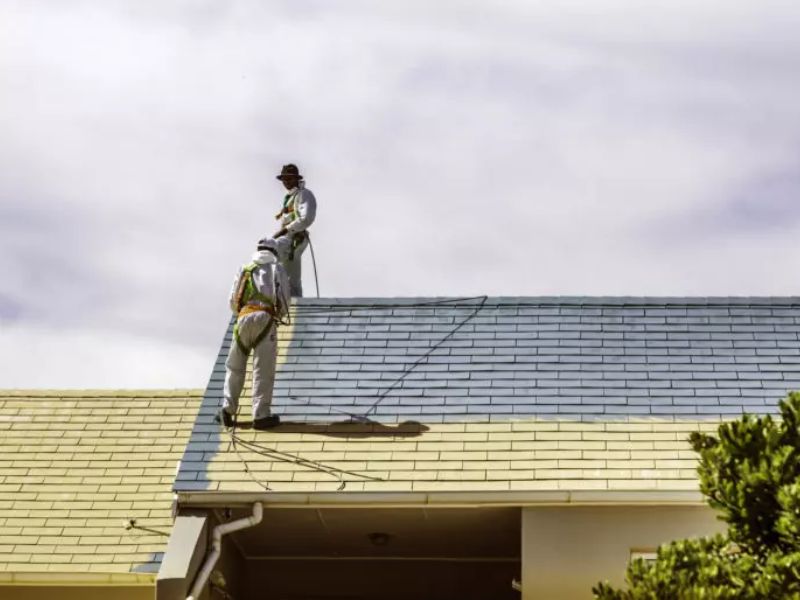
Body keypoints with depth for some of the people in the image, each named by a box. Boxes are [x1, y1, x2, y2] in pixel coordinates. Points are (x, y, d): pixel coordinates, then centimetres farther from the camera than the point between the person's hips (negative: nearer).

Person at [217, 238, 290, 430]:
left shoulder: (245, 270, 23)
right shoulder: (278, 269, 18)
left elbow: (232, 301, 17)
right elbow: (285, 300, 10)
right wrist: (280, 315, 31)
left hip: (244, 318, 2)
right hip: (265, 319, -2)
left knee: (235, 367, 12)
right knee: (263, 370, -3)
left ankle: (228, 409, 2)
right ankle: (261, 415, -8)